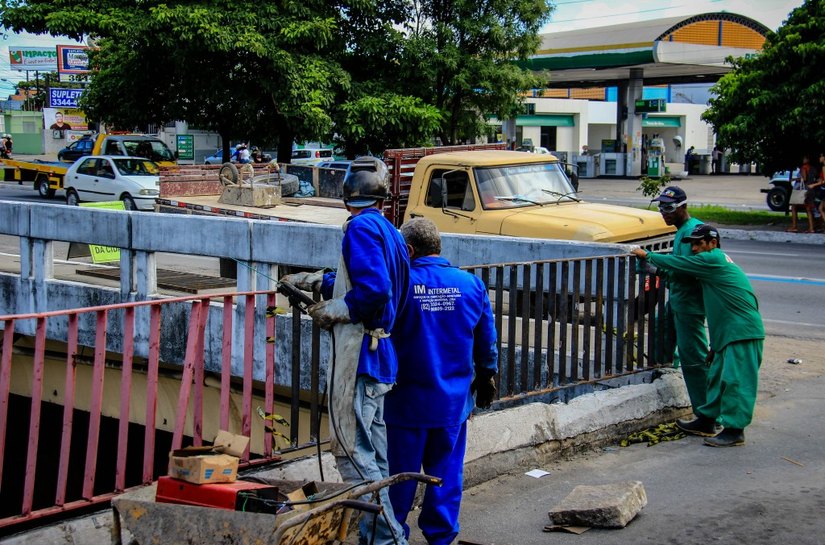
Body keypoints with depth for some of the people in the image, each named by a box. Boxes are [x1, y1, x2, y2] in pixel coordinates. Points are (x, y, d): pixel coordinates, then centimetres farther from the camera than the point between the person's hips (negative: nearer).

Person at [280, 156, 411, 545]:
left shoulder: (362, 227, -14)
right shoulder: (389, 231, 13)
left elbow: (373, 291, -23)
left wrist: (331, 311, -9)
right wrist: (315, 282, 30)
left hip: (358, 355, -10)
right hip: (379, 353, 10)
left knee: (353, 451, -7)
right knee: (372, 454, 16)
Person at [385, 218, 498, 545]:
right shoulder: (471, 284, 0)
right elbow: (487, 342, 9)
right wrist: (487, 378, 21)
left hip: (408, 399, -3)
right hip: (454, 399, 3)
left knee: (400, 469, 8)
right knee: (446, 469, 12)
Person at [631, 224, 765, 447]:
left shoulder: (713, 260, -11)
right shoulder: (717, 262, 21)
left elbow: (678, 263, -6)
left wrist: (647, 255, 10)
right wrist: (714, 345, 26)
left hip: (743, 331, -11)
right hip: (728, 332, 11)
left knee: (736, 380, -9)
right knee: (717, 377, 16)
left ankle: (734, 430, -8)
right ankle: (707, 420, 26)